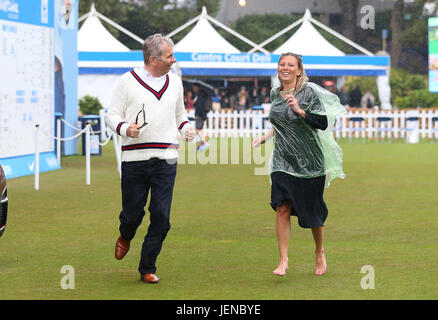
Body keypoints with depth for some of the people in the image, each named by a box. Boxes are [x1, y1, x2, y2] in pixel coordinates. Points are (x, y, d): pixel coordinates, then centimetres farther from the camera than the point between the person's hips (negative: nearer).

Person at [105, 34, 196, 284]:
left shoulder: (174, 81, 13)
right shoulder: (128, 81, 0)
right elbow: (112, 115, 2)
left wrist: (187, 128, 5)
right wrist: (125, 128, -18)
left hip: (166, 160, 3)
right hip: (135, 159, -3)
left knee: (161, 217, -4)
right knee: (133, 212, 3)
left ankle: (148, 268, 8)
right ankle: (125, 237, 41)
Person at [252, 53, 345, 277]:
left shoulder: (309, 92, -10)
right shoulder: (275, 94, 8)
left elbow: (323, 123, -16)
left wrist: (300, 110, -26)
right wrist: (265, 137, 15)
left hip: (308, 161, -4)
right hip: (282, 160, 4)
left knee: (312, 212, 6)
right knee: (282, 209, -10)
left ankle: (320, 252, 30)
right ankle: (283, 261, -8)